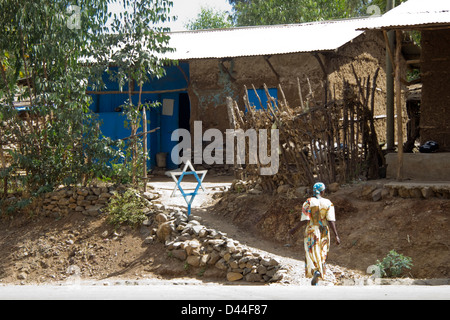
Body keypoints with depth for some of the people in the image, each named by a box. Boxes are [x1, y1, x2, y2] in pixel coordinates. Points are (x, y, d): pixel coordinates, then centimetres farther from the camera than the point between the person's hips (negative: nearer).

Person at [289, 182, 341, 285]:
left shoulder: (308, 202, -8)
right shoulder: (328, 203, -3)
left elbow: (305, 219, -12)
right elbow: (331, 220, -10)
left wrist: (294, 229, 0)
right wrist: (336, 236, -9)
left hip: (311, 231, -2)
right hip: (324, 232, 2)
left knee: (312, 254, 0)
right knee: (321, 254, 15)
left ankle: (316, 271, -29)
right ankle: (315, 280, 15)